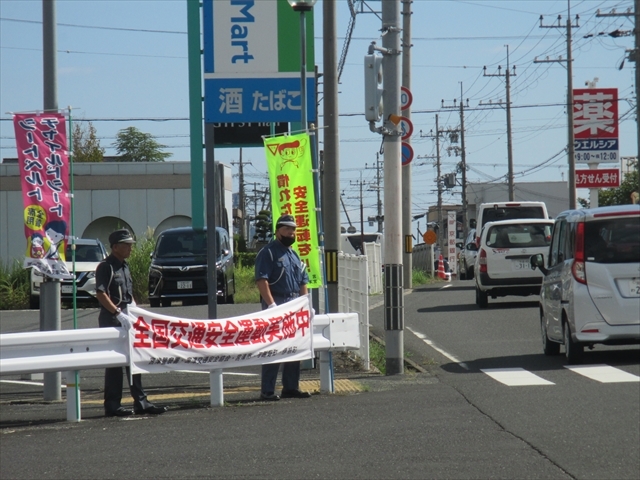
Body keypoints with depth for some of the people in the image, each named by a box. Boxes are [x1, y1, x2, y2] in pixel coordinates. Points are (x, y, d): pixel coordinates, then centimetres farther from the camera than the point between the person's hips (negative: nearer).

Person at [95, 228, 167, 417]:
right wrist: (118, 313, -24)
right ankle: (112, 406, 0)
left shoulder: (124, 266, 17)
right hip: (112, 319, -9)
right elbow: (101, 294, -19)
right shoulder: (106, 267, -11)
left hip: (127, 318, 9)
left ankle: (141, 402, 15)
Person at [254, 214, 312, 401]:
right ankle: (267, 391, -7)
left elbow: (303, 282, 22)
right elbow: (262, 280, -15)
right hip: (276, 304, -8)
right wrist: (271, 305, -22)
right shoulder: (268, 253, -6)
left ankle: (291, 387, 17)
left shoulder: (294, 255, 19)